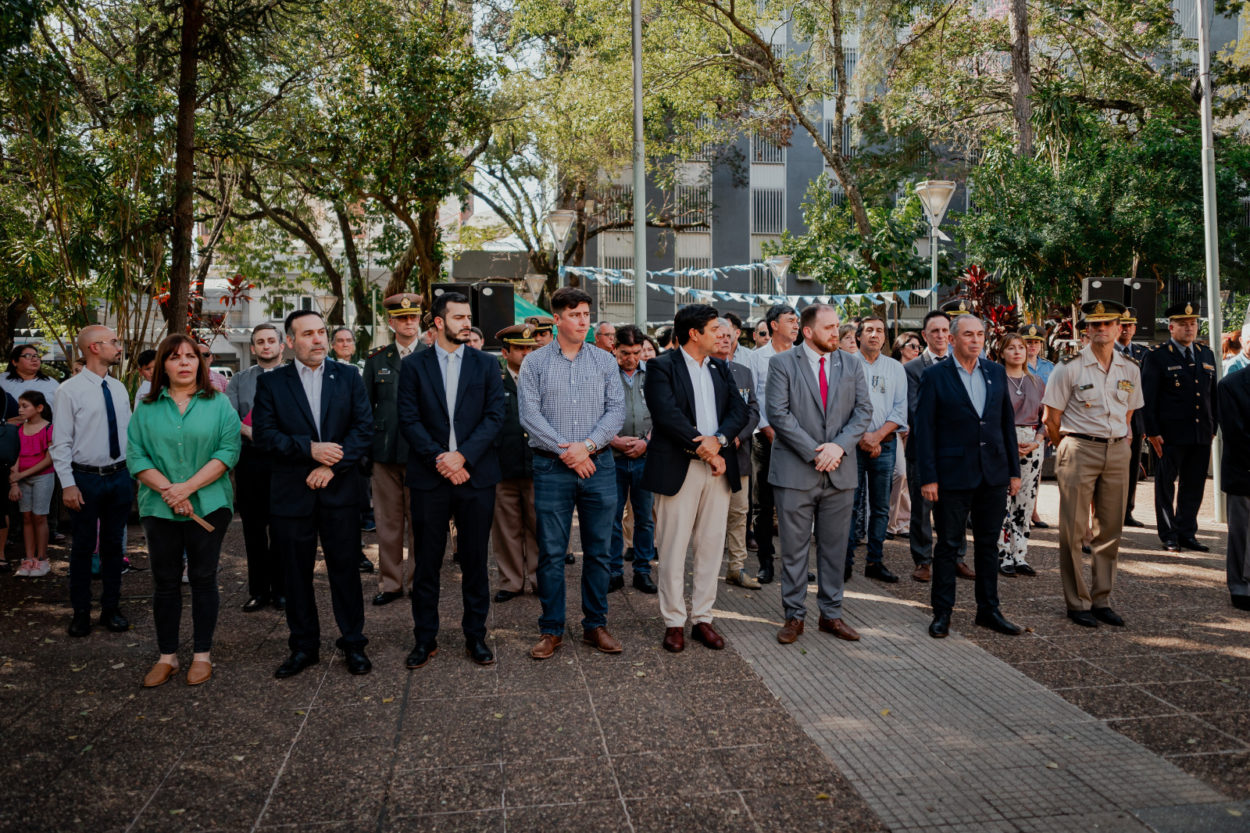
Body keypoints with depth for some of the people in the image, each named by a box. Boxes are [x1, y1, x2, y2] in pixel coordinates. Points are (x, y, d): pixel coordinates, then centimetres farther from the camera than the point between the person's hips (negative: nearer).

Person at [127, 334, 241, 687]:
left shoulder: (218, 404, 2)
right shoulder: (147, 408, 7)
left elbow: (228, 451, -8)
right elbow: (136, 456, -1)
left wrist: (188, 487, -16)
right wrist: (167, 490, -15)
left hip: (208, 506, -1)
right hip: (159, 509, 2)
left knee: (203, 579, 6)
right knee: (165, 582, 8)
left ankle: (202, 654, 16)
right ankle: (167, 656, 19)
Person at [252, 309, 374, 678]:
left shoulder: (348, 377, 5)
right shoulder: (270, 382, 4)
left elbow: (364, 427, -2)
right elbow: (264, 433, -5)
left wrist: (333, 465, -13)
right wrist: (309, 448, -16)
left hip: (340, 491, 0)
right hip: (291, 493, 0)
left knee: (345, 570, 6)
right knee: (296, 574, 8)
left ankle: (353, 644, 19)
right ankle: (304, 647, 23)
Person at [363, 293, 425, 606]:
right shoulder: (377, 359, 11)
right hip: (384, 451, 3)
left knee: (419, 521, 4)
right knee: (387, 521, 8)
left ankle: (417, 581, 15)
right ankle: (390, 582, 17)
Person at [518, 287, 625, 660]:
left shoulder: (605, 361, 8)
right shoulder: (535, 363, 3)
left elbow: (617, 410, 1)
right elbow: (529, 415, -5)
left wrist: (588, 445, -13)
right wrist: (566, 451, -12)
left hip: (598, 465, 2)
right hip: (552, 467, -2)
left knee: (598, 551, 8)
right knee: (551, 552, 3)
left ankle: (596, 625, 21)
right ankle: (552, 630, 14)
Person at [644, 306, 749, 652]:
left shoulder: (721, 368, 15)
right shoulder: (662, 367, -4)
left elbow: (739, 409, 7)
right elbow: (668, 415, -15)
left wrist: (719, 440, -12)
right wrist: (705, 451, -15)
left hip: (718, 467, 6)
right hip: (678, 468, -6)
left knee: (711, 546, 9)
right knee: (673, 548, 0)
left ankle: (702, 618, 19)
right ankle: (674, 622, 11)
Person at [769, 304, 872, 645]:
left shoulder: (851, 364, 9)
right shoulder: (782, 363, -3)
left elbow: (863, 410, 3)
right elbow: (778, 414, -11)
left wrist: (838, 446, -13)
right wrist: (815, 452, -15)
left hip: (840, 473, 4)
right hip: (795, 472, -3)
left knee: (835, 548, 11)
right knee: (794, 548, 4)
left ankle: (831, 613, 23)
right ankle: (794, 615, 16)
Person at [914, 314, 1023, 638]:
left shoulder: (996, 372, 8)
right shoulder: (935, 376, -5)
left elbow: (1007, 422, 11)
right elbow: (924, 429, -7)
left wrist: (1014, 470, 8)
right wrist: (928, 477, -12)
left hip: (993, 475, 4)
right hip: (952, 475, -4)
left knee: (989, 544, 12)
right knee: (948, 544, 4)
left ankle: (988, 610, 24)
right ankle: (942, 612, 16)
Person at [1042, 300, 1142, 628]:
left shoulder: (1130, 370, 8)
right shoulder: (1069, 368, -6)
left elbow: (1128, 415, 19)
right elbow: (1051, 419, -2)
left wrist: (1119, 446, 13)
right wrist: (1069, 452, 4)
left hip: (1118, 453, 5)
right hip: (1079, 450, -4)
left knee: (1110, 529, 8)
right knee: (1074, 531, -2)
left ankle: (1102, 600, 19)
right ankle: (1077, 603, 9)